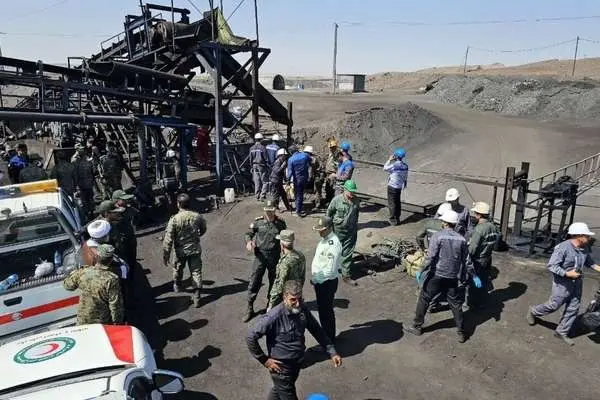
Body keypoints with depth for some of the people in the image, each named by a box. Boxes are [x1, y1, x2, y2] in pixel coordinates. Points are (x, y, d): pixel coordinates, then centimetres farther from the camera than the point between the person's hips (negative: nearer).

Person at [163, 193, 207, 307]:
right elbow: (203, 229, 10)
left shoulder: (174, 219, -19)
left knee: (177, 268, 26)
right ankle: (197, 298, 5)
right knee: (196, 272, 6)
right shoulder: (197, 216, -9)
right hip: (195, 249, 1)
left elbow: (168, 239, -16)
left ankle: (176, 285, 51)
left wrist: (165, 255, -7)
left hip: (181, 251, -1)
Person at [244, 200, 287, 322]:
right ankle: (250, 308, 14)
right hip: (260, 255, -1)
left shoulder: (280, 223, -4)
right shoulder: (258, 221, -5)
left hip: (274, 256, 1)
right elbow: (249, 233, 6)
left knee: (274, 281, 15)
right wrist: (248, 241, -14)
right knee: (254, 281, 0)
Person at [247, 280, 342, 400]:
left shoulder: (303, 310, -10)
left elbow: (317, 330, 3)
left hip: (297, 363, 6)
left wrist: (332, 352, -1)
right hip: (281, 366, -6)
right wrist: (264, 360, -18)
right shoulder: (274, 316, -29)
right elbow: (250, 337, -25)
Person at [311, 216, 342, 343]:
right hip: (320, 281, 9)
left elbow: (330, 270, -27)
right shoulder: (324, 239, 4)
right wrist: (315, 278, 11)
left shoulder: (333, 244, -26)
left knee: (326, 311, 7)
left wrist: (316, 279, -18)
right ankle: (325, 335, 42)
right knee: (321, 309, 23)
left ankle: (329, 340, 25)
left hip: (327, 282, -9)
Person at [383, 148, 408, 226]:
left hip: (392, 186, -7)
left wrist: (389, 160, -2)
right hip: (399, 187, 7)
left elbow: (385, 168, -8)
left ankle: (393, 220, 7)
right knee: (397, 202, 17)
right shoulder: (405, 166, -1)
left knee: (392, 203, 3)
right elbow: (405, 177, 8)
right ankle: (397, 218, 24)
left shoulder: (394, 165, -23)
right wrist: (404, 185, 19)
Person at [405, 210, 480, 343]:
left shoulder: (437, 237, -12)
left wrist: (421, 271, -7)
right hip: (453, 278, 4)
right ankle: (461, 333, 21)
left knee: (423, 299, 11)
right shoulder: (461, 239, 1)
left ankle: (417, 327, 20)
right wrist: (474, 276, 17)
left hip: (436, 276, -4)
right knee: (456, 304, 15)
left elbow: (430, 258, -16)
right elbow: (467, 261, 6)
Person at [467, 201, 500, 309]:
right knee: (484, 280, 22)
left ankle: (473, 303, 26)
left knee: (474, 283, 11)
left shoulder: (479, 229, -27)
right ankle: (482, 302, 37)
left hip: (477, 261, -7)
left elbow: (472, 250, -26)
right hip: (488, 259, 7)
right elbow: (495, 245, 8)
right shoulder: (494, 227, -3)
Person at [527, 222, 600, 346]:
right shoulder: (563, 248, -26)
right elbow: (551, 266, -24)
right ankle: (533, 311, 34)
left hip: (577, 283, 7)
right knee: (554, 305, 7)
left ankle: (561, 332, 28)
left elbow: (588, 261, 17)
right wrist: (567, 274, -27)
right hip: (563, 283, -7)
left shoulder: (585, 248, -2)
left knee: (573, 309, 13)